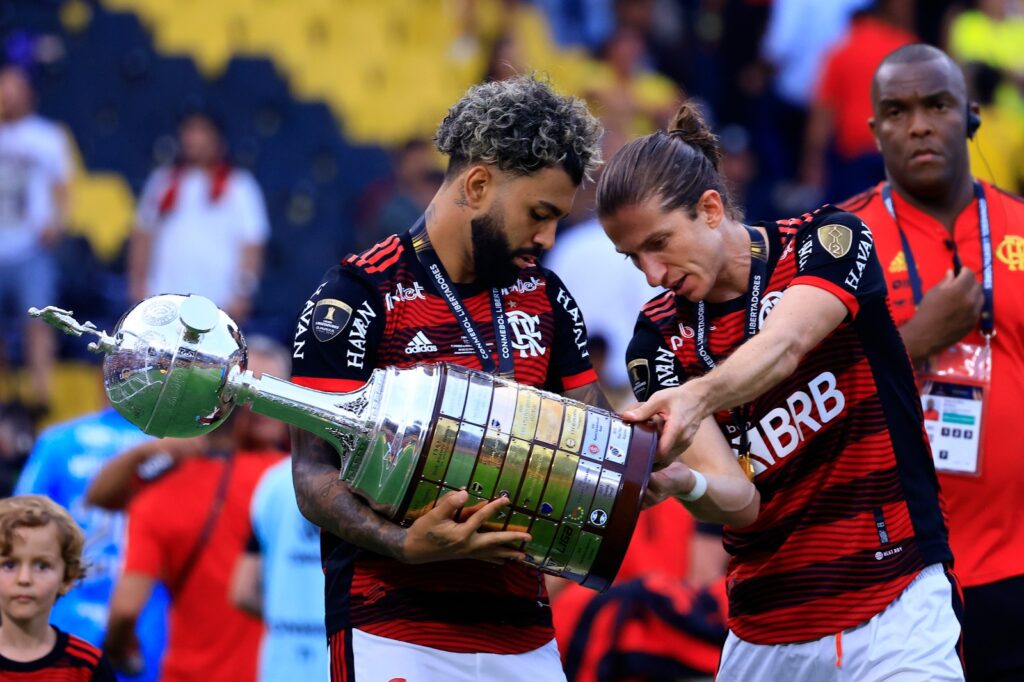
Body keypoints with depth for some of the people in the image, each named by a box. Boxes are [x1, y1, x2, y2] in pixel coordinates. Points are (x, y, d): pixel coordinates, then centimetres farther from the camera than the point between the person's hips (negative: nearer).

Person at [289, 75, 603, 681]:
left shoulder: (546, 299, 12)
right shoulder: (359, 297, -7)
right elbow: (314, 472, -9)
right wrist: (405, 545, -26)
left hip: (523, 632, 5)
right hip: (393, 632, -5)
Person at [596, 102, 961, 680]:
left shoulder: (829, 240, -6)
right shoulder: (660, 338, 2)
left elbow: (785, 344, -27)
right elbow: (739, 501, -8)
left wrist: (697, 397, -47)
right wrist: (683, 482, -32)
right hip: (762, 628, 4)